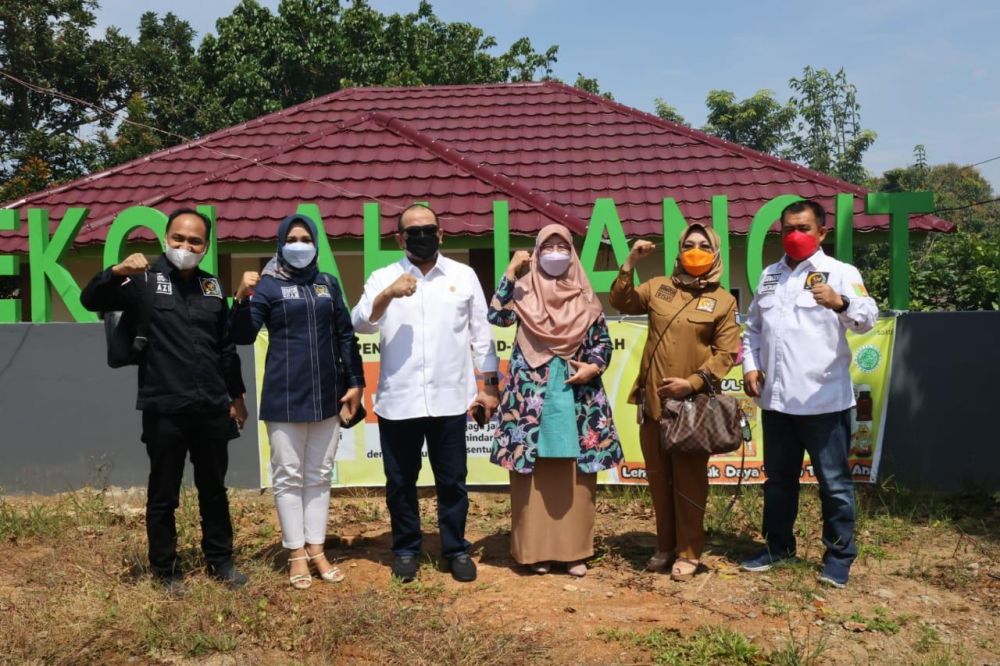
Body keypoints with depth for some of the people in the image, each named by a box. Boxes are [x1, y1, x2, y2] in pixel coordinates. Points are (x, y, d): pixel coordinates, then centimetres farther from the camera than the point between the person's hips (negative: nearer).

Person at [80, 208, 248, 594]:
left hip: (212, 407, 4)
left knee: (214, 489, 14)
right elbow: (91, 300, -14)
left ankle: (220, 560, 28)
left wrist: (236, 395, 16)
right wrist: (117, 272, -32)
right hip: (164, 409, -4)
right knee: (164, 493, 6)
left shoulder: (212, 286, 10)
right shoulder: (145, 281, -3)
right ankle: (164, 568, 21)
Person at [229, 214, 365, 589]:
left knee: (319, 475, 10)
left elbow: (345, 335, 13)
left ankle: (317, 550, 19)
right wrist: (242, 298, -25)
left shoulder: (328, 284, 10)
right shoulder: (268, 286, -1)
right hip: (285, 397, -3)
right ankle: (296, 554, 13)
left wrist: (355, 382, 9)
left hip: (326, 394, 4)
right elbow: (242, 337, -9)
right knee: (288, 476, 3)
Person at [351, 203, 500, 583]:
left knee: (452, 481, 8)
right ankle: (405, 549, 26)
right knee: (400, 482, 10)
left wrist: (489, 387, 5)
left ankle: (456, 549, 23)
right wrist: (389, 294, -25)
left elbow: (481, 335, 9)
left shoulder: (464, 276, 7)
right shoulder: (383, 279, 5)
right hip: (397, 401, 0)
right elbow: (360, 324, -9)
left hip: (449, 399, 0)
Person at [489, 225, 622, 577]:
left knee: (575, 474, 4)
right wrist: (511, 271, -13)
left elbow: (603, 340, 11)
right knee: (534, 474, 1)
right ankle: (535, 548, 12)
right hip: (532, 395, -1)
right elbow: (497, 316, -14)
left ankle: (574, 549, 15)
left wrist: (595, 366, -7)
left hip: (576, 396, 2)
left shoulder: (585, 297, 9)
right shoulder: (523, 291, 4)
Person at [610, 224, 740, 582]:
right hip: (653, 400, 3)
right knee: (658, 478, 12)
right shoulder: (658, 287, 10)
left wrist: (693, 382, -14)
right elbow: (621, 303, 5)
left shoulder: (723, 301, 1)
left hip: (694, 403, -3)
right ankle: (665, 546, 25)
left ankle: (688, 552, 15)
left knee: (689, 480, 3)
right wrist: (630, 264, -7)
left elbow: (727, 353, -3)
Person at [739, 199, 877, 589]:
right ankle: (778, 546, 31)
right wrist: (750, 365, 3)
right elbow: (753, 328, 18)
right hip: (775, 397, 6)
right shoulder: (769, 276, 14)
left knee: (834, 481, 4)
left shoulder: (841, 273, -5)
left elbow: (867, 318, -21)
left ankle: (839, 556, 17)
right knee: (778, 477, 17)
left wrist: (840, 303, -41)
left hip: (824, 399, -6)